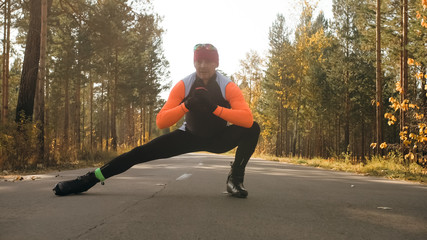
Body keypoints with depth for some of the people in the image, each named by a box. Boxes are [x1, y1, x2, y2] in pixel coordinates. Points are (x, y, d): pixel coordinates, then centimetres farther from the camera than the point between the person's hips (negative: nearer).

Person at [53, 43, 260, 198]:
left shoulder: (228, 87, -21)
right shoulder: (183, 86, -17)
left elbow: (247, 119, -36)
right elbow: (161, 122, -24)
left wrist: (214, 108, -43)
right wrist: (186, 105, -38)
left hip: (219, 139, 0)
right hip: (190, 136, 1)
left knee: (252, 129, -28)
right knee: (141, 152, -14)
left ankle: (235, 179, -16)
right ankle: (91, 178, -8)